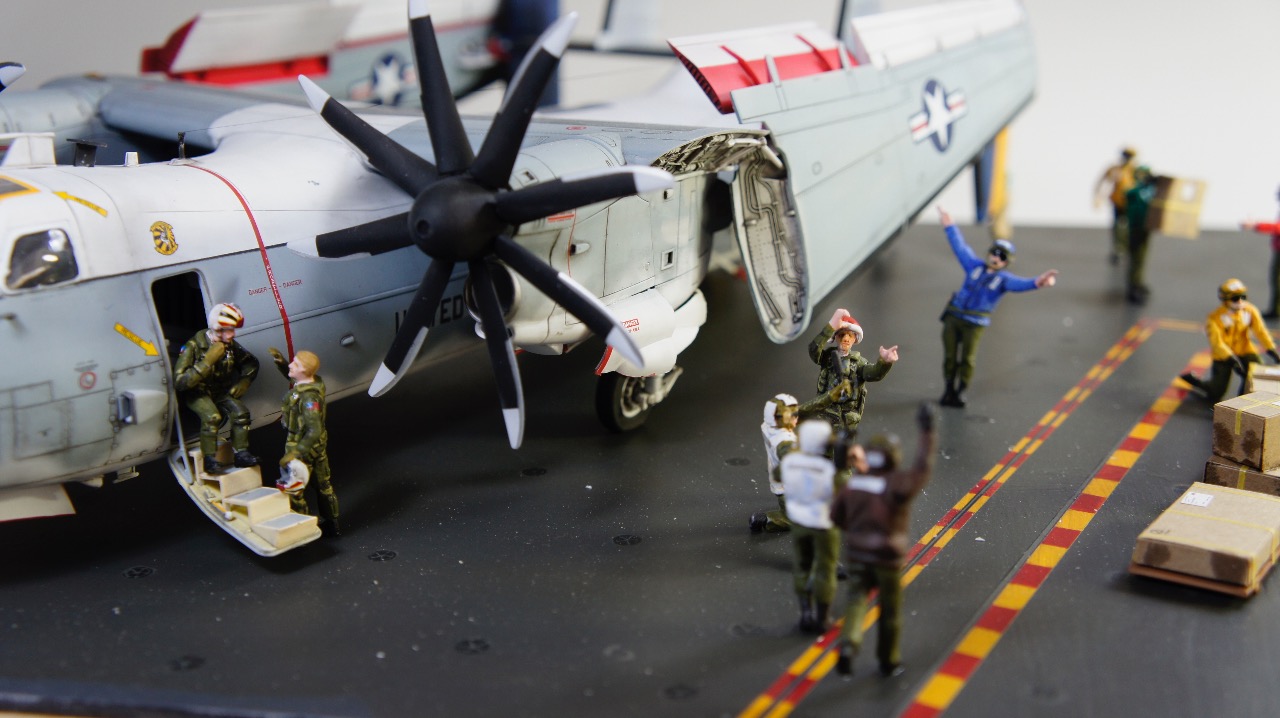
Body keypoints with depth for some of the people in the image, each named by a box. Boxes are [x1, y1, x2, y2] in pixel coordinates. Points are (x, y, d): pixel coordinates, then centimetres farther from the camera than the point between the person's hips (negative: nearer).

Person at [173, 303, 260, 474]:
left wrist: (245, 381, -6)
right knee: (212, 416, -32)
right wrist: (207, 361, -36)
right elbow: (179, 382, -32)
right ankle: (209, 460, -21)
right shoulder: (194, 347, -24)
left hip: (219, 391, 5)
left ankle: (241, 454, -9)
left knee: (241, 411, -20)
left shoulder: (230, 345, -7)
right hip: (196, 392, -5)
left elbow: (251, 362, 12)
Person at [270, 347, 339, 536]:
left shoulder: (309, 397, -33)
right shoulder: (314, 381, -6)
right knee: (323, 485, 22)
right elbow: (294, 378, 18)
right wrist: (281, 363, 1)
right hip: (319, 445, 10)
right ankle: (332, 525, 38)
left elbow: (314, 431, -36)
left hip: (302, 448, -10)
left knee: (294, 492, 7)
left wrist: (294, 454, -36)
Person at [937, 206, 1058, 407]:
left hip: (975, 323, -2)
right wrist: (949, 225, 22)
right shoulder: (975, 266, 9)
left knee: (967, 359, -3)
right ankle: (949, 390, 17)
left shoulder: (1005, 279, 0)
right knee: (950, 357, 2)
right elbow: (959, 246, 17)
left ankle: (960, 392, 12)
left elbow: (1022, 283, -19)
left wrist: (1038, 282, -41)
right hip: (953, 317, 2)